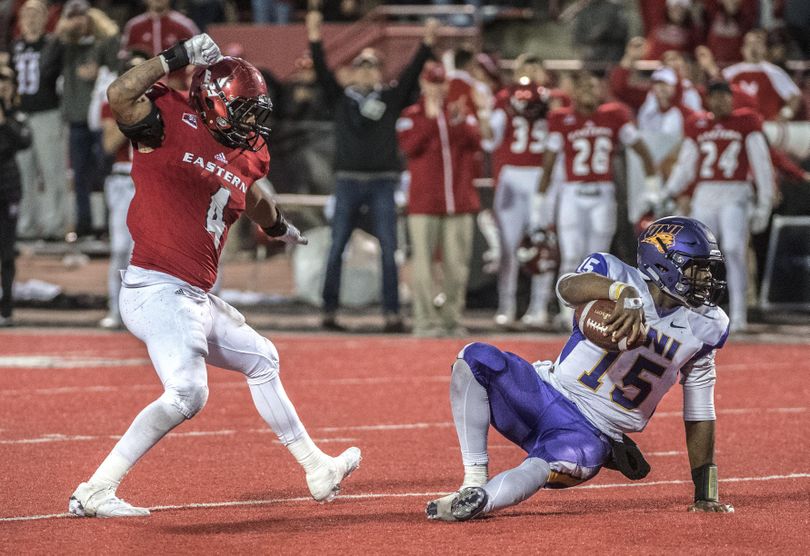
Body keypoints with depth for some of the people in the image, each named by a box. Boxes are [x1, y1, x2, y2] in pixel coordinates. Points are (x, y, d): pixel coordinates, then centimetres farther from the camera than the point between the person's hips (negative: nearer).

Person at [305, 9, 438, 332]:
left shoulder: (392, 99, 8)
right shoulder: (340, 98, 8)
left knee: (388, 250, -5)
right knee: (336, 249, 1)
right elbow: (322, 72, -2)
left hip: (382, 183, 0)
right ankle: (329, 312, 6)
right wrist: (315, 38, -12)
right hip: (348, 181, 0)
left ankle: (392, 314, -5)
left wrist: (427, 43, -11)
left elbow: (411, 74, -1)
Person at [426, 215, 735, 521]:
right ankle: (474, 481, -24)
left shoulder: (704, 327, 5)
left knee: (573, 461, -36)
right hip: (550, 394, 0)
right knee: (477, 358, -26)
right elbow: (568, 286, -30)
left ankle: (475, 501, -46)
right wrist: (625, 294, -49)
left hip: (591, 436, 0)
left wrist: (705, 495, 9)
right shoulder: (616, 274, -5)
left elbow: (700, 414, 11)